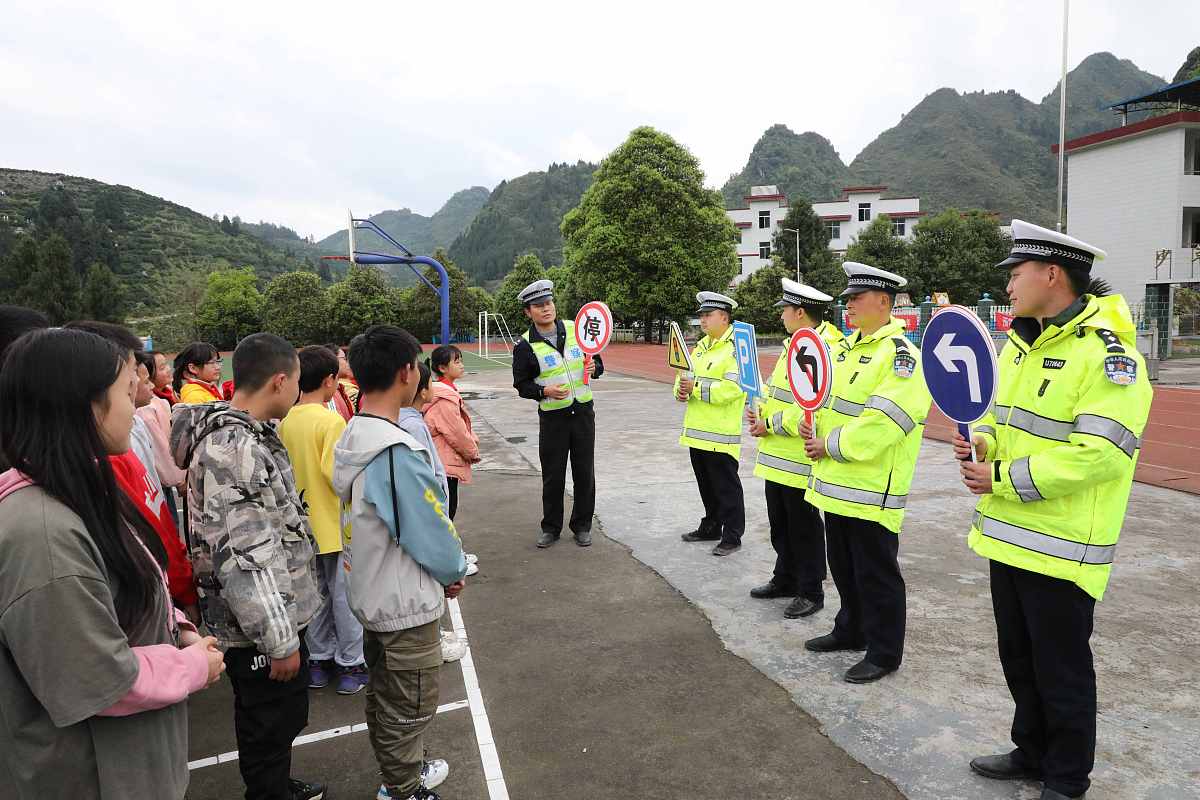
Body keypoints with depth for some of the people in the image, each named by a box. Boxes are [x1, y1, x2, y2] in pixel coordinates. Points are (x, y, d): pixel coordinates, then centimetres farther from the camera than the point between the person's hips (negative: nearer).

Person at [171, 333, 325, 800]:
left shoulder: (252, 434, 8)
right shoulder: (231, 449, -25)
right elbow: (240, 559, -27)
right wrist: (279, 641, -21)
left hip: (282, 614, 10)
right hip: (260, 627, -10)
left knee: (286, 717, 25)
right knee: (268, 729, 10)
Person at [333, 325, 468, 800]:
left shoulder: (352, 438, 0)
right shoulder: (397, 453, -30)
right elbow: (435, 536, -23)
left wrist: (443, 569, 7)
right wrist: (455, 571, -2)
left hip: (370, 595, 9)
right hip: (407, 605, -9)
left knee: (383, 695, 25)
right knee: (410, 708, 11)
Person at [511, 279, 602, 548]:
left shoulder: (575, 330, 3)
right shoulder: (525, 345, -6)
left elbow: (597, 362, 14)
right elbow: (521, 384, -1)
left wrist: (594, 368, -9)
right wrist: (544, 391, -18)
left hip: (583, 412, 2)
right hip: (552, 418, -2)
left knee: (585, 473, 8)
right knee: (553, 476, 5)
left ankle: (582, 526, 23)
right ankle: (551, 528, 23)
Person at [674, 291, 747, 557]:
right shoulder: (701, 346, 16)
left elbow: (732, 388, -23)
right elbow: (685, 374, 19)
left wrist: (696, 387, -22)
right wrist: (681, 389, -4)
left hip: (722, 433, -8)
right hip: (697, 431, 9)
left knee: (726, 487, 1)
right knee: (706, 485, 19)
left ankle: (732, 536, 12)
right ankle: (711, 527, 33)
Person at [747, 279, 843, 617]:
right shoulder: (794, 346, 13)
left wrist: (770, 425, -17)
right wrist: (759, 410, 2)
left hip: (801, 459, -10)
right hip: (778, 456, 10)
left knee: (804, 529, 4)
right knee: (780, 525, 19)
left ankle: (811, 592, 17)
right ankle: (786, 580, 34)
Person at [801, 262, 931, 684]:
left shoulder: (900, 354, -16)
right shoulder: (847, 346, 12)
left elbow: (883, 422, -25)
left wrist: (831, 446, -18)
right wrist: (812, 428, -3)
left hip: (872, 487, -9)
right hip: (837, 483, 9)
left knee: (875, 574, 4)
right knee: (844, 567, 21)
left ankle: (884, 653, 19)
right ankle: (851, 631, 39)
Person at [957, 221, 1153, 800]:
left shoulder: (1107, 353, -18)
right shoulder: (1021, 344, 10)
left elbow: (1098, 453, -26)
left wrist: (1003, 479, -21)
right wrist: (982, 444, -2)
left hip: (1060, 548, -8)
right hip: (1009, 536, 8)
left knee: (1062, 672, 8)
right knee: (1019, 660, 21)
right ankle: (1032, 752, 41)